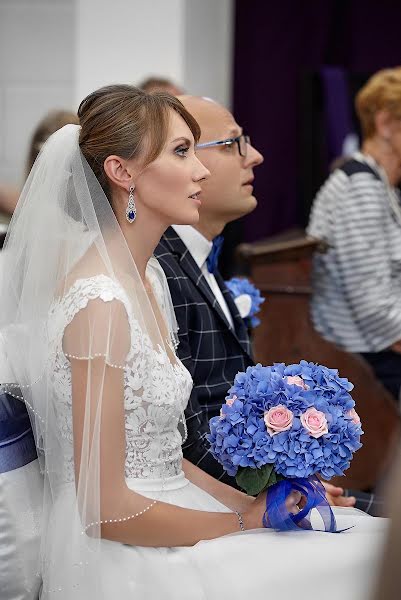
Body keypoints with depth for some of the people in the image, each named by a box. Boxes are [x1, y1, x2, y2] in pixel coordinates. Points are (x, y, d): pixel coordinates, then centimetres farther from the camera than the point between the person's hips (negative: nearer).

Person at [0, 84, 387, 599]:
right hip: (120, 557, -9)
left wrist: (246, 501, 1)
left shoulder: (147, 276, 9)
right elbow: (107, 510, -20)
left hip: (161, 520, 9)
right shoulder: (99, 304, -20)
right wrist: (244, 520, -10)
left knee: (366, 535, -1)